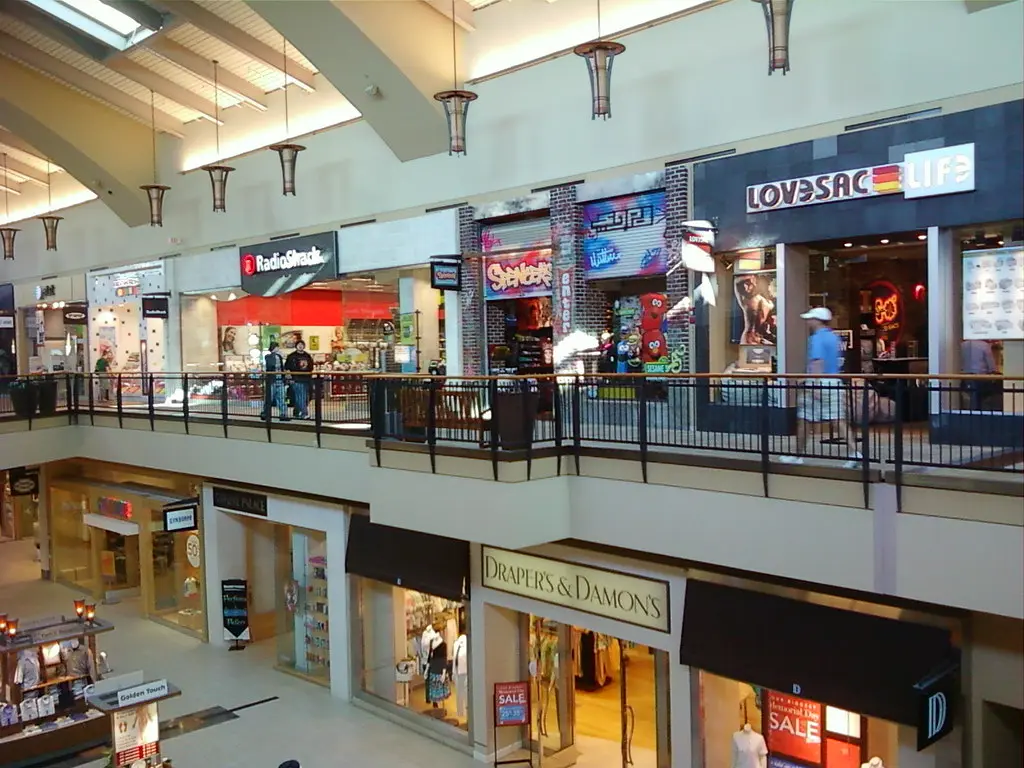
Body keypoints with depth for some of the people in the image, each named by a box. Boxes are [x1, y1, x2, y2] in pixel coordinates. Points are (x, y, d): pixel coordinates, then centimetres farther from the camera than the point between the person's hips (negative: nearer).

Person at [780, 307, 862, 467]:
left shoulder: (817, 338, -10)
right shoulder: (834, 337, 16)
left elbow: (818, 362, -20)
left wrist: (816, 385, -25)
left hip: (819, 382, -8)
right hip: (835, 383, 8)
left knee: (804, 421, 5)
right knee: (839, 421, 3)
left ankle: (798, 456, 16)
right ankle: (854, 452, -10)